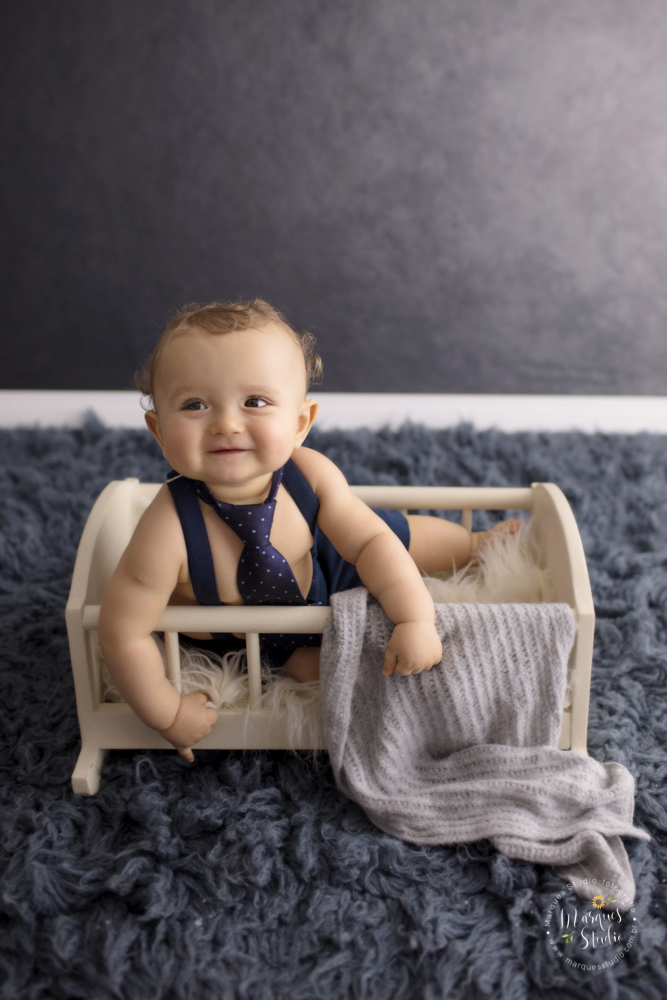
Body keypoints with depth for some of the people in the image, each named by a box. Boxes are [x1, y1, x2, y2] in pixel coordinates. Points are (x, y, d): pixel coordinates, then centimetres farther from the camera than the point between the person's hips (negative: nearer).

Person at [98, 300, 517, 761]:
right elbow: (123, 632, -35)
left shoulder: (311, 475, -34)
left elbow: (369, 541, -21)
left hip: (321, 565, 3)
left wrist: (416, 618, -33)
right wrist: (168, 713, -24)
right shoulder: (168, 532, -44)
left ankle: (482, 542, 44)